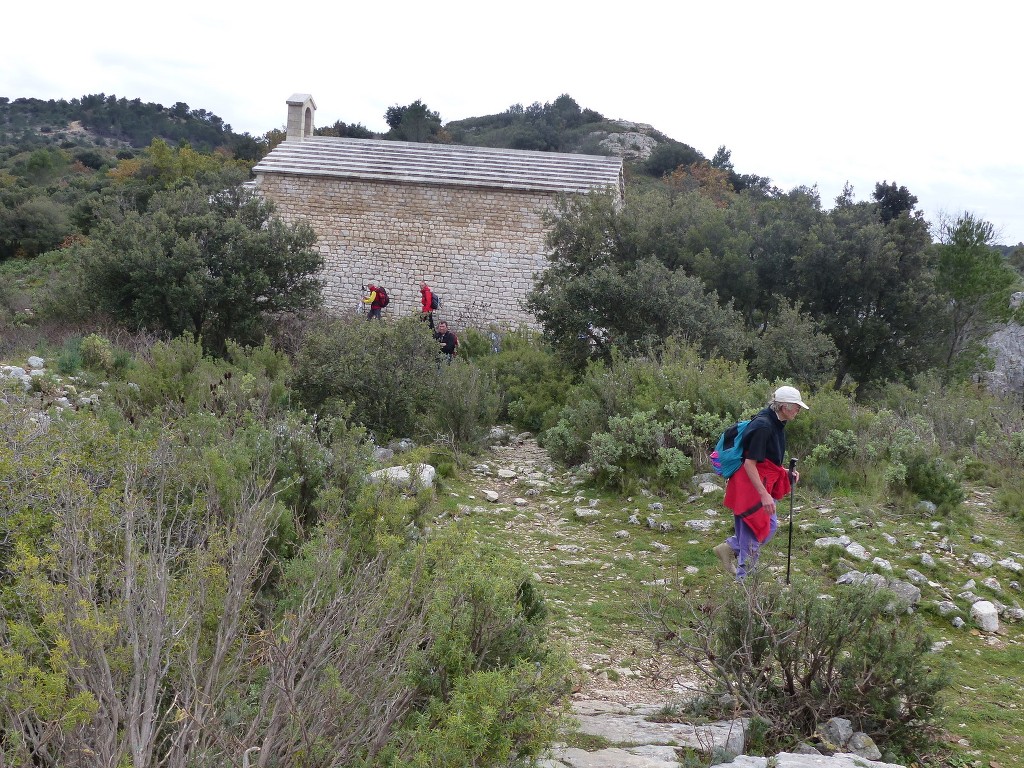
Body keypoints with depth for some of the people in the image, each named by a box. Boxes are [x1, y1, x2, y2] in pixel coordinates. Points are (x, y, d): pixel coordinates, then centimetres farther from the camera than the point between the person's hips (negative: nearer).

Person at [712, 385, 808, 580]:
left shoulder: (777, 424, 8)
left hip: (764, 483, 10)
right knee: (755, 532, 0)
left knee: (770, 525, 16)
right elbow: (749, 463, -25)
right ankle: (742, 579, 12)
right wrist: (764, 495, -27)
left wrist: (787, 474, 8)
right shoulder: (762, 426, -23)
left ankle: (729, 547, 23)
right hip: (751, 485, -10)